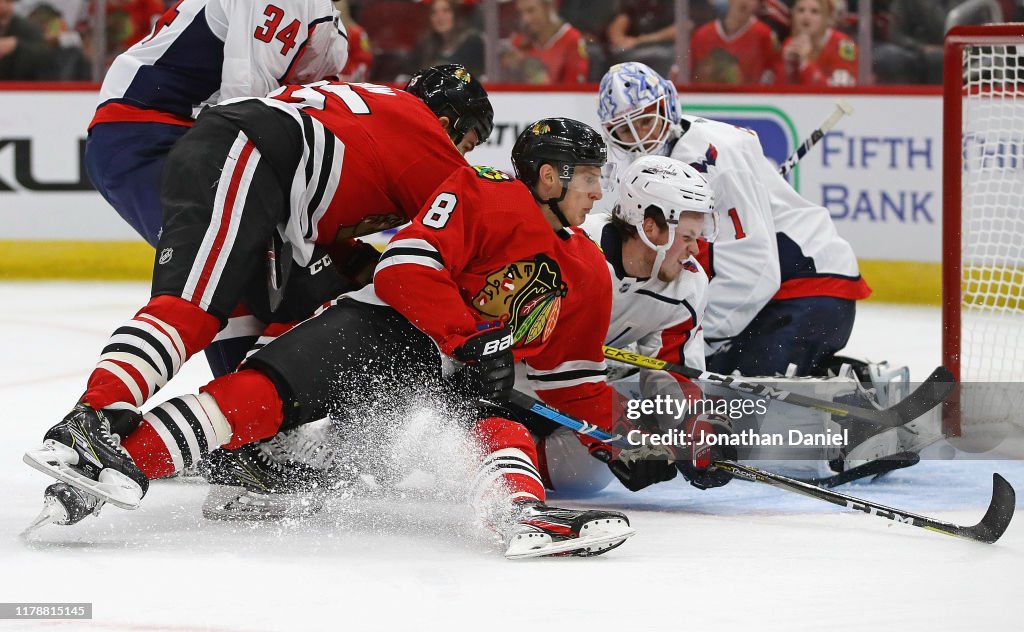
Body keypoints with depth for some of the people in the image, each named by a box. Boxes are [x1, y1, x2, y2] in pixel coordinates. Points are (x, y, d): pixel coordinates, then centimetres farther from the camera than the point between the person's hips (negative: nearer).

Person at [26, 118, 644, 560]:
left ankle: (526, 514, -61)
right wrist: (471, 340, -20)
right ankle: (126, 458, -45)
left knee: (505, 432, -27)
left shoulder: (588, 274, 21)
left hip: (456, 379, 6)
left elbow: (573, 379, 29)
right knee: (271, 387, -28)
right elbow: (405, 266, -16)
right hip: (382, 329, -6)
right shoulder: (484, 194, -4)